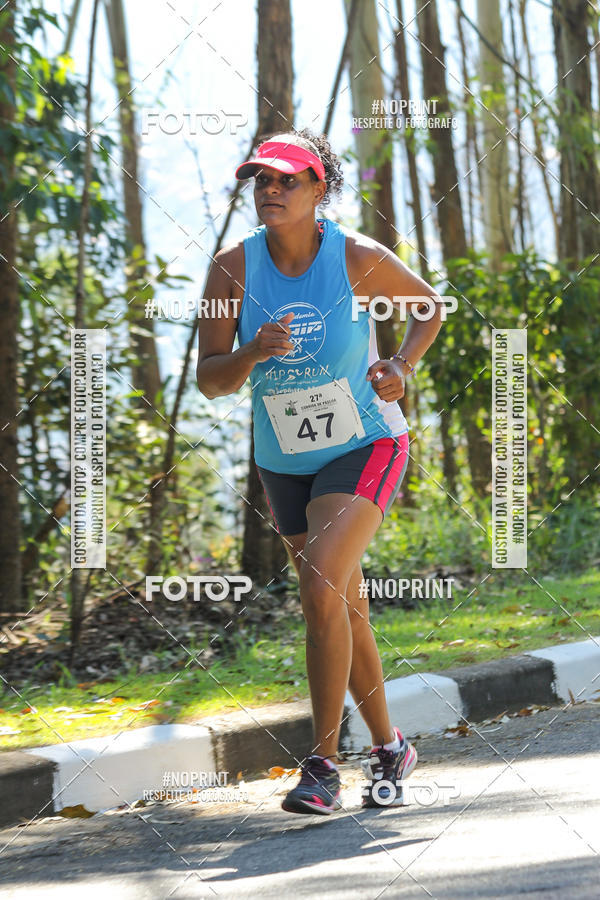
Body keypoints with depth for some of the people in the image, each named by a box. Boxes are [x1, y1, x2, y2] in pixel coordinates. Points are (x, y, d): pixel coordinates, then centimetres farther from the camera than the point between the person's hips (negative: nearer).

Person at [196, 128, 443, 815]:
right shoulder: (233, 266, -10)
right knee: (343, 608, 13)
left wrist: (402, 367, -13)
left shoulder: (359, 257, -15)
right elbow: (210, 380, -11)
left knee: (322, 590, -22)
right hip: (284, 462, 4)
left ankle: (323, 763, -14)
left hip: (365, 448, -4)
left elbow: (428, 306, 4)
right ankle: (389, 749, 32)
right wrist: (251, 353, -31)